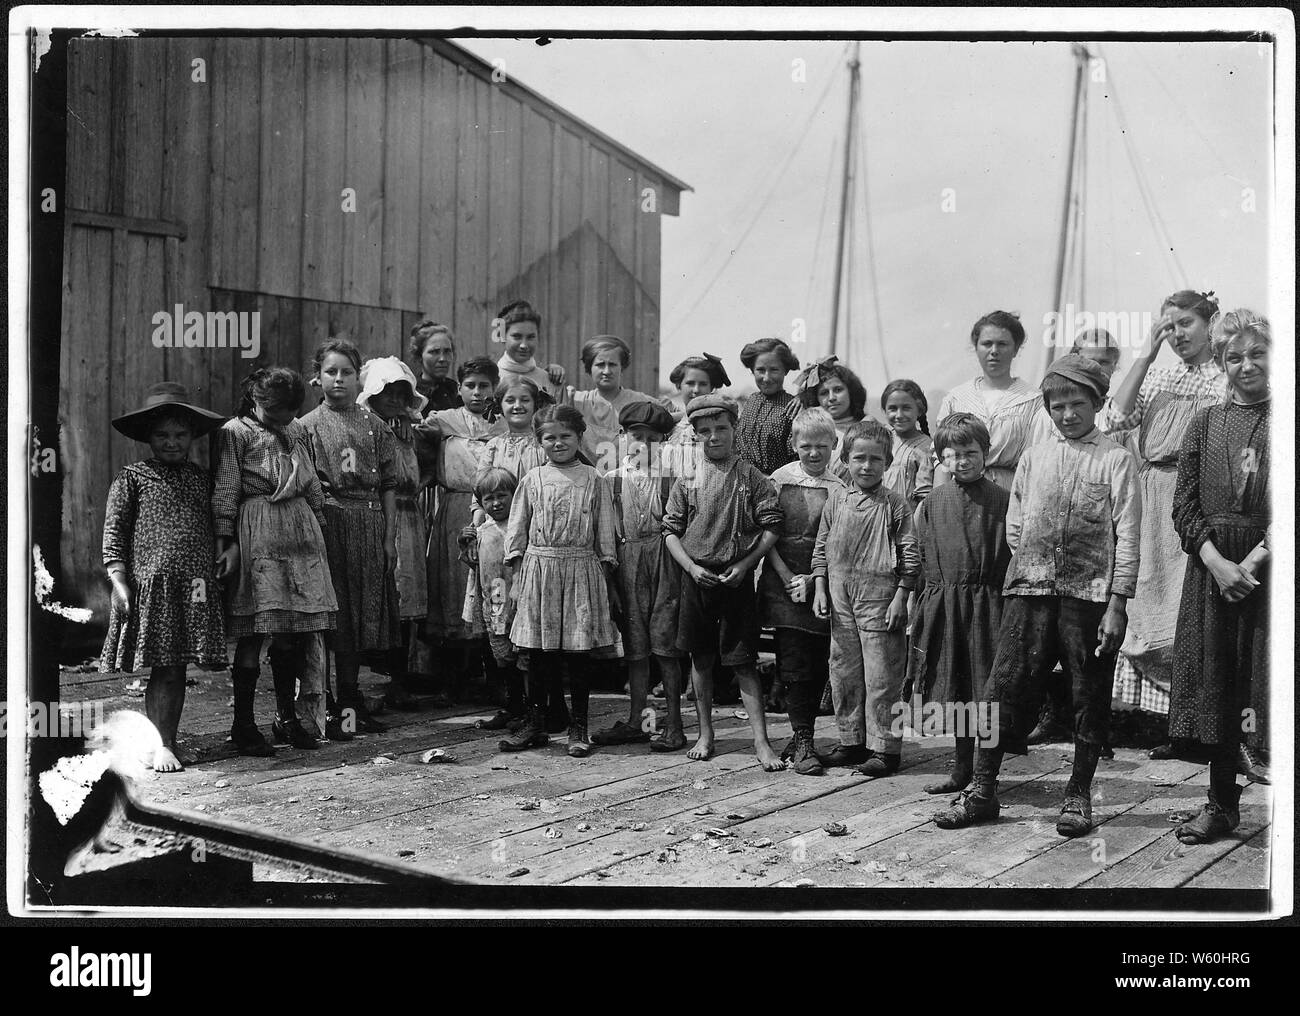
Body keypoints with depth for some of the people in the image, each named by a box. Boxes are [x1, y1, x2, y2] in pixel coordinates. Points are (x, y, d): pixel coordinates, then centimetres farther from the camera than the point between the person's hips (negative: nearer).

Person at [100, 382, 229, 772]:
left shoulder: (201, 478, 16)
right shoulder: (132, 478, 4)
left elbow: (217, 530, 20)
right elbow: (113, 532, 0)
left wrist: (221, 571, 12)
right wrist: (119, 582, -8)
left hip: (196, 586, 4)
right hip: (152, 582, -4)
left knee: (177, 668, 6)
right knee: (164, 670, -5)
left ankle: (168, 741, 14)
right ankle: (160, 747, 0)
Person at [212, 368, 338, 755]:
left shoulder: (298, 431, 16)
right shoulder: (235, 432, -2)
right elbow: (225, 491, -6)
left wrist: (319, 531, 16)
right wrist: (225, 543, -11)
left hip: (301, 534, 6)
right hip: (257, 537, -6)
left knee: (296, 630, 5)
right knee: (253, 632, -6)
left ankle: (287, 718, 17)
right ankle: (243, 726, 1)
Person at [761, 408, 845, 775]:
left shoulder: (840, 489, 0)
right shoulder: (780, 480, 2)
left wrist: (813, 579, -9)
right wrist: (787, 579, -8)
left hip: (823, 584, 1)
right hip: (784, 583, -1)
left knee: (819, 665, 5)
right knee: (794, 662, -4)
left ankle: (801, 738, 18)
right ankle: (802, 741, 1)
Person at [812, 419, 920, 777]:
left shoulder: (895, 505, -3)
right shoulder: (835, 502, 8)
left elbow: (909, 556, -4)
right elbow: (821, 549, 13)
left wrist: (900, 598, -9)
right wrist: (820, 589, 6)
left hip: (879, 597, -5)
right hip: (840, 599, 5)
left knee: (882, 675, -1)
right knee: (844, 672, 11)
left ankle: (884, 748, 7)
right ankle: (851, 741, 23)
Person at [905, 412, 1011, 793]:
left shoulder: (1002, 500, -2)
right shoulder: (932, 504, 8)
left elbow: (1014, 557, -2)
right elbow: (923, 561, 11)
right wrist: (925, 604, 7)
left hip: (987, 605, -3)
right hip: (942, 607, 4)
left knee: (985, 694, -2)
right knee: (953, 694, 11)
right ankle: (961, 772, 24)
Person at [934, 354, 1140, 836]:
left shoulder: (1116, 460, 0)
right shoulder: (1034, 457, 11)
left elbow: (1127, 536, -4)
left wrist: (1116, 603, -9)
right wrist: (1031, 568, 7)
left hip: (1090, 594, -2)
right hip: (1029, 591, 3)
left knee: (1089, 696, 6)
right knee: (1005, 686, -1)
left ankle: (1078, 795, 19)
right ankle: (981, 790, 7)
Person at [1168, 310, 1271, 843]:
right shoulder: (1205, 423, 11)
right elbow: (1184, 504, 4)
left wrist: (1252, 561, -15)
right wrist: (1217, 561, -9)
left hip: (1270, 564, -3)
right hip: (1211, 565, 3)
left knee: (1266, 674, -5)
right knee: (1216, 681, 6)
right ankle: (1221, 803, 16)